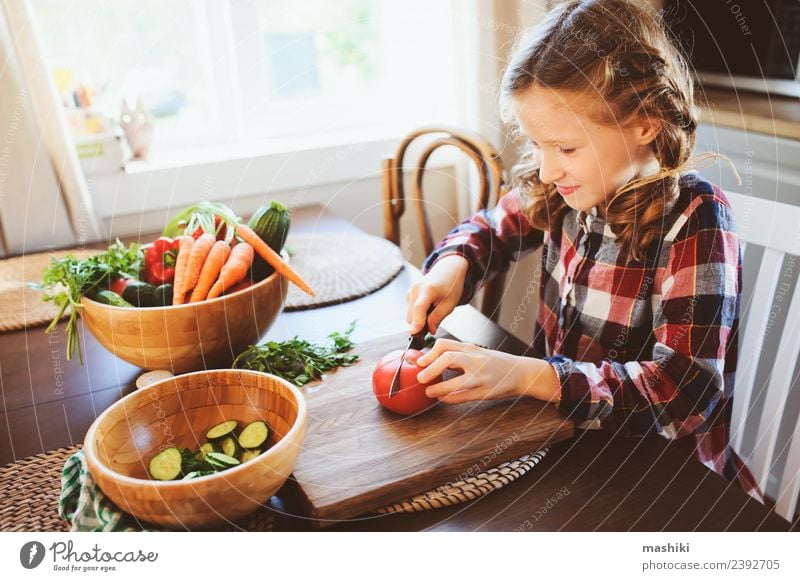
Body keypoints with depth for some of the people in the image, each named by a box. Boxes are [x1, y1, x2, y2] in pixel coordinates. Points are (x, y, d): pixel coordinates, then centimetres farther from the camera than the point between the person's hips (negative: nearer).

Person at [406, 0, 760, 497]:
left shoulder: (693, 221, -21)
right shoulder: (568, 191, -5)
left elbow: (688, 392, -27)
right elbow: (490, 229, 13)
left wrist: (524, 375, -34)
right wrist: (452, 267, -9)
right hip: (563, 429, 5)